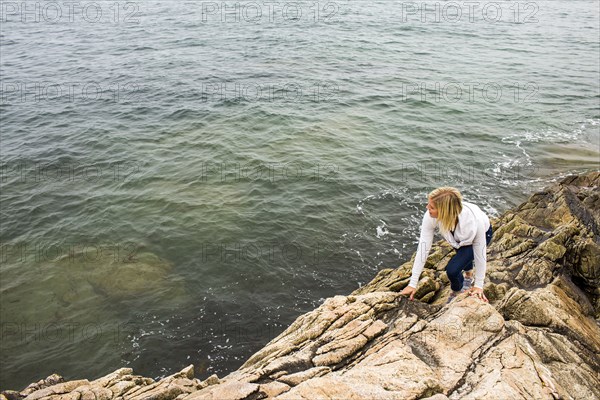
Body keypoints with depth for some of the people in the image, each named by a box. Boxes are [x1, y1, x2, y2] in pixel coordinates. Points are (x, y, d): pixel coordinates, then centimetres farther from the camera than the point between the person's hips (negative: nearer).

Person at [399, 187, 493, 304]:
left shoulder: (474, 220, -45)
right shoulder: (430, 216, -39)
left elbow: (480, 252, -31)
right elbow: (423, 247, -33)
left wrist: (479, 286, -21)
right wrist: (413, 284, -31)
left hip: (482, 233, -3)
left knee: (452, 269, -18)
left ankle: (457, 292, 16)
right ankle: (468, 276, 66)